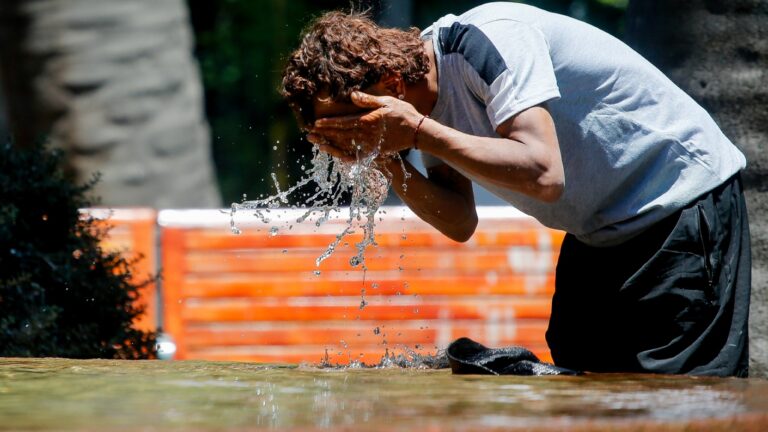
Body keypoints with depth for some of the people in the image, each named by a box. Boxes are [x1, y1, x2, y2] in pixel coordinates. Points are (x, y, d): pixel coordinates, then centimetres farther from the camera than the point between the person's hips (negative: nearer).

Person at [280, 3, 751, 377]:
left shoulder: (487, 41, -27)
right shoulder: (427, 98, 0)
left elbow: (544, 176, -36)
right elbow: (460, 223, 5)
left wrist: (417, 132, -32)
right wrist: (393, 168, -13)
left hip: (684, 200, -9)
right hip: (602, 229, 9)